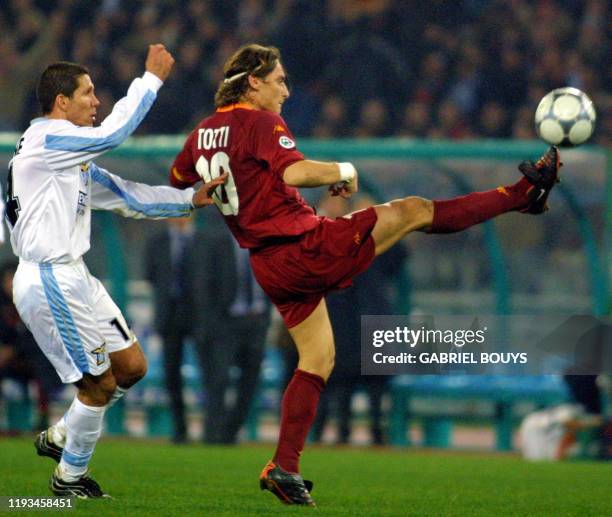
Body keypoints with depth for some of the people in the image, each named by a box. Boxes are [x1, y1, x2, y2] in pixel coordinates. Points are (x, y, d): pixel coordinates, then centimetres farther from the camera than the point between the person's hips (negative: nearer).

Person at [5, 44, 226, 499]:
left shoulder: (72, 159, 16)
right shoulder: (47, 139, -14)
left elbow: (126, 196, 16)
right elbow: (114, 132, -19)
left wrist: (190, 200, 6)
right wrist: (152, 78, -9)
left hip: (71, 276, 10)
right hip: (50, 280, -10)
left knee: (132, 366, 12)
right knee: (100, 383, -2)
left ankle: (60, 436, 25)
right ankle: (70, 478, 14)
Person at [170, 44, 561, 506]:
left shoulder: (202, 134, 10)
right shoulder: (260, 123, -14)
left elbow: (177, 188, 22)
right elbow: (294, 172, -30)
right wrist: (343, 172, -14)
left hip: (272, 267, 8)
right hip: (308, 245, -8)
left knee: (317, 360, 15)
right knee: (414, 211, 0)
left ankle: (285, 468, 8)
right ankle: (523, 194, 6)